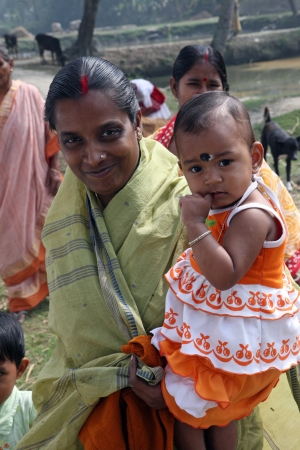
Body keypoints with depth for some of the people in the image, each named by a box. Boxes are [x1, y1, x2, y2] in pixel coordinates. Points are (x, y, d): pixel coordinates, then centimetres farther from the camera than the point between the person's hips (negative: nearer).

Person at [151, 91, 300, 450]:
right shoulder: (234, 198, 1)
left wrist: (196, 225, -34)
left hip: (236, 337, -9)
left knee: (181, 399, 5)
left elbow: (224, 276, -34)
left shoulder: (251, 217, -28)